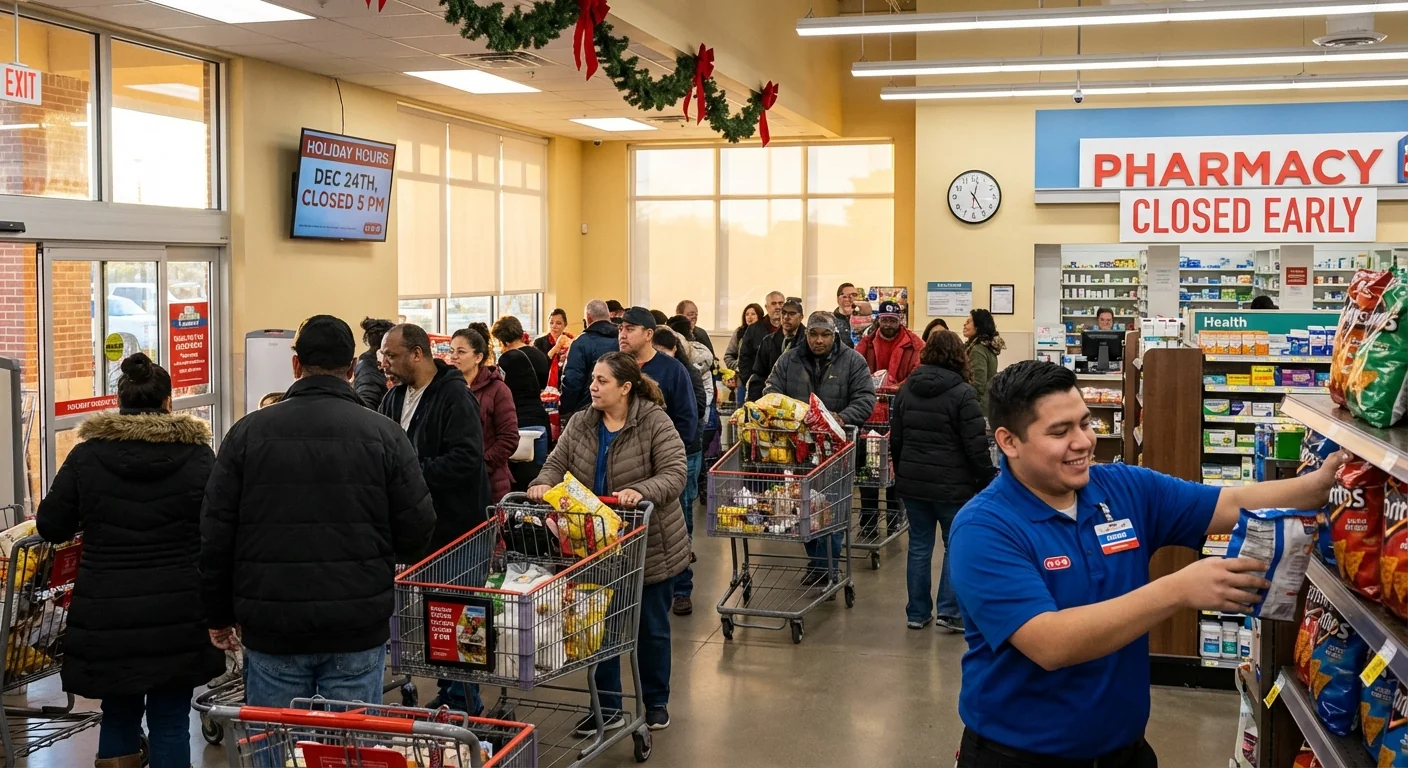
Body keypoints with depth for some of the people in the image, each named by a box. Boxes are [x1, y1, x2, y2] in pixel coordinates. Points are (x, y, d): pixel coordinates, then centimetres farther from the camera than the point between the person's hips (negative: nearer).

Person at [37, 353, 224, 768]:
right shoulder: (198, 455, -4)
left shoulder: (86, 456, -2)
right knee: (170, 722, 8)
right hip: (178, 618, -1)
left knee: (117, 715, 18)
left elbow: (50, 526, 4)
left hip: (107, 618, 1)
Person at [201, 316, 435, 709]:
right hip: (357, 630, -1)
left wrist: (219, 615, 13)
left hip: (270, 630, 1)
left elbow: (215, 533, 2)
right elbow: (417, 530, -4)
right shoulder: (384, 434, -3)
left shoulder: (248, 432, 0)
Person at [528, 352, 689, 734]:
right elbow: (557, 464, -1)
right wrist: (544, 483, -24)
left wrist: (641, 491, -38)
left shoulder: (656, 423, -14)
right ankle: (608, 707, 23)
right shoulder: (580, 424, 1)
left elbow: (674, 475, -20)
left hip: (651, 544, -4)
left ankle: (656, 702, 30)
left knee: (652, 627, 12)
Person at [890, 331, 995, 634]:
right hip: (952, 484, -5)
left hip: (912, 482, 5)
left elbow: (896, 439, 13)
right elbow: (976, 446, -13)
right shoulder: (962, 393, -12)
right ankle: (949, 611, 6)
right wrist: (988, 482, -3)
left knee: (919, 545, 12)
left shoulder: (906, 389, 6)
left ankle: (917, 612, 17)